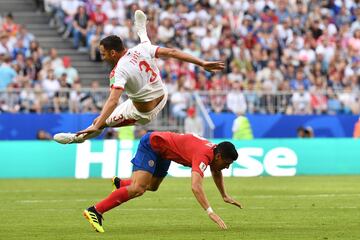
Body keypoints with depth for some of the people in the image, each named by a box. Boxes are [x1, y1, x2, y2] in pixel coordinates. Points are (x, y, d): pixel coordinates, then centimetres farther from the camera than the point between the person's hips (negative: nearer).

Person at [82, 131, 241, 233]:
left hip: (162, 151, 9)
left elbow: (216, 172, 21)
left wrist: (225, 196, 22)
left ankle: (119, 183, 45)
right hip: (151, 144, -9)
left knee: (152, 187, 22)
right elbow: (196, 187, -45)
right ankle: (95, 211, -19)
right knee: (138, 189, -21)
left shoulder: (215, 150, -5)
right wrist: (210, 213, -49)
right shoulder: (203, 155, -32)